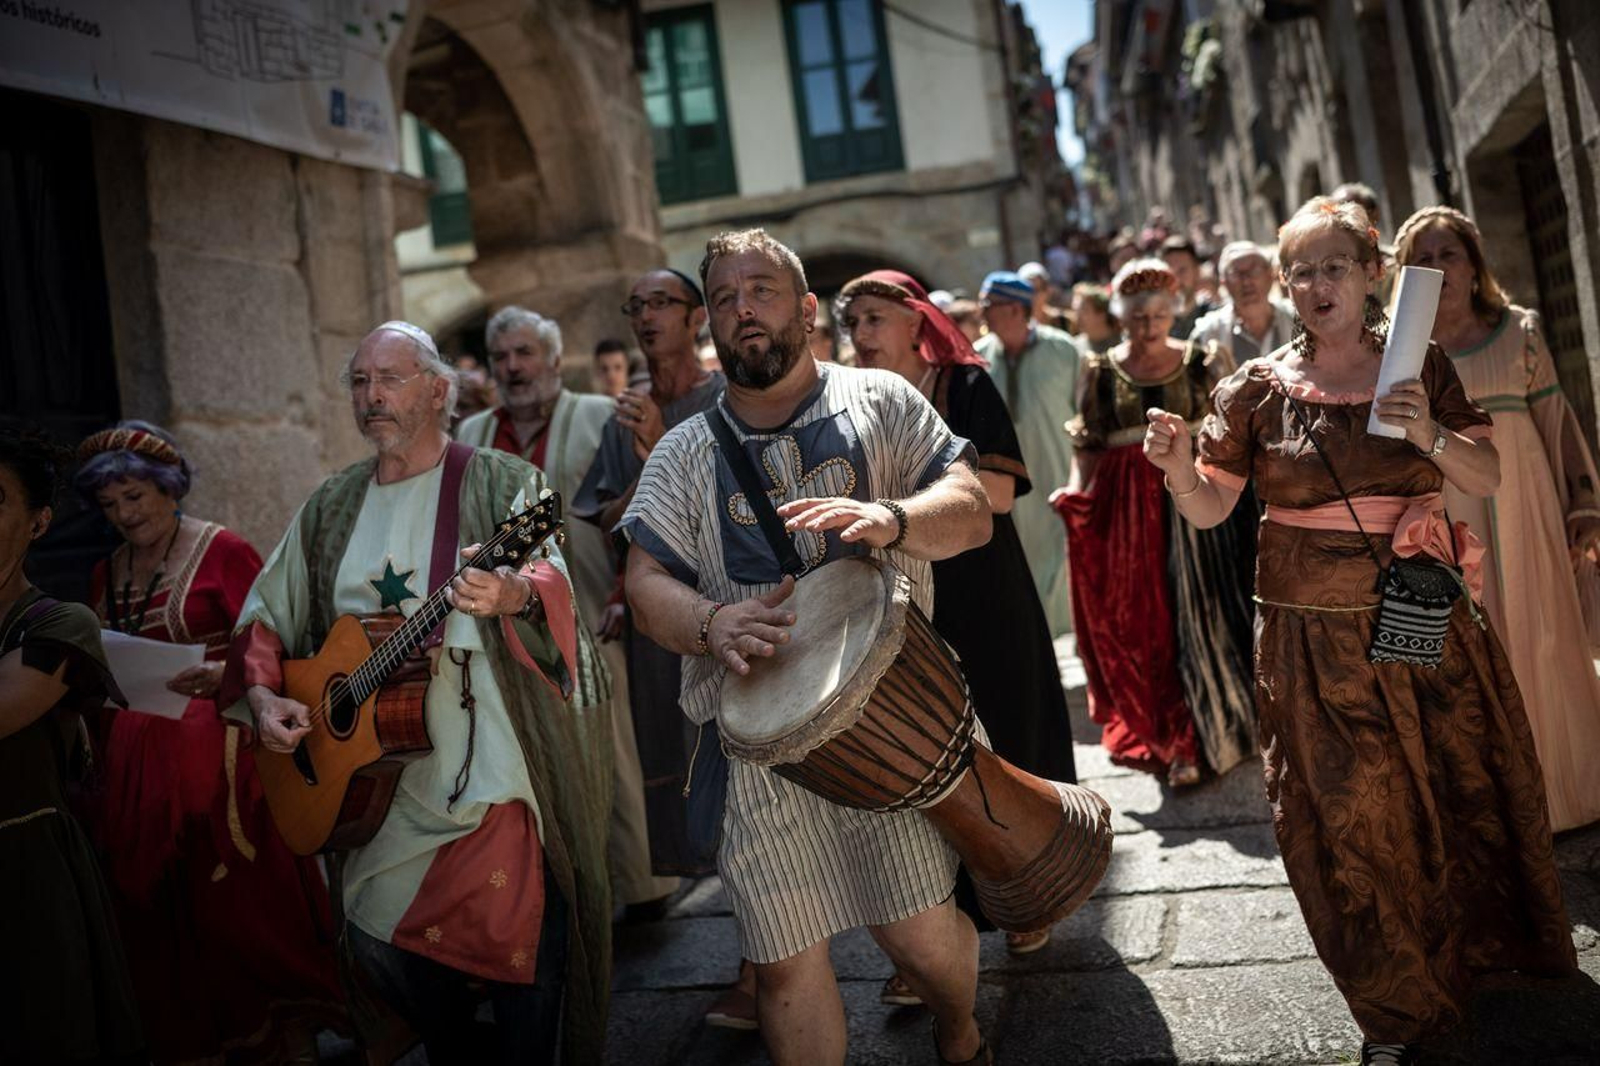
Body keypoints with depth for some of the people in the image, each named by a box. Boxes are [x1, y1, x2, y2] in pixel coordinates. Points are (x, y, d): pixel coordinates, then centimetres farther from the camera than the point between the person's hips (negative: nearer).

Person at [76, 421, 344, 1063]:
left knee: (242, 901, -3)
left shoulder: (222, 551, -5)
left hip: (219, 750, -5)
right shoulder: (107, 573, 14)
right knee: (155, 913, 6)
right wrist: (98, 763, 9)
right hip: (134, 763, 6)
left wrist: (224, 673, -27)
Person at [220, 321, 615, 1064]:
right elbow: (265, 615, 18)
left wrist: (513, 594, -41)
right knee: (382, 940, 8)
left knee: (515, 943, -7)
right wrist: (262, 695, 0)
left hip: (492, 776, -5)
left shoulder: (501, 484, -3)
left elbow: (552, 581, -19)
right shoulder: (330, 508, 14)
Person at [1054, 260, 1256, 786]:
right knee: (1147, 623, 3)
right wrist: (1076, 490, -10)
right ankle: (1176, 740, 15)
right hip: (1129, 510, 1)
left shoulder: (1201, 362, 4)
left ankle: (1228, 721, 20)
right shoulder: (1100, 373, 5)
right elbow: (1088, 445, 4)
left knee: (1203, 613, 1)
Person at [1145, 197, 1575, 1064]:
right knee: (1350, 819, 6)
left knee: (1462, 791, 14)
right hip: (1317, 639, -2)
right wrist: (1180, 470, -26)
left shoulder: (1423, 368, 2)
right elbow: (1210, 509, -4)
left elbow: (1486, 479, 0)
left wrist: (1431, 435, -20)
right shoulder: (1258, 390, -4)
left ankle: (1482, 945, 44)